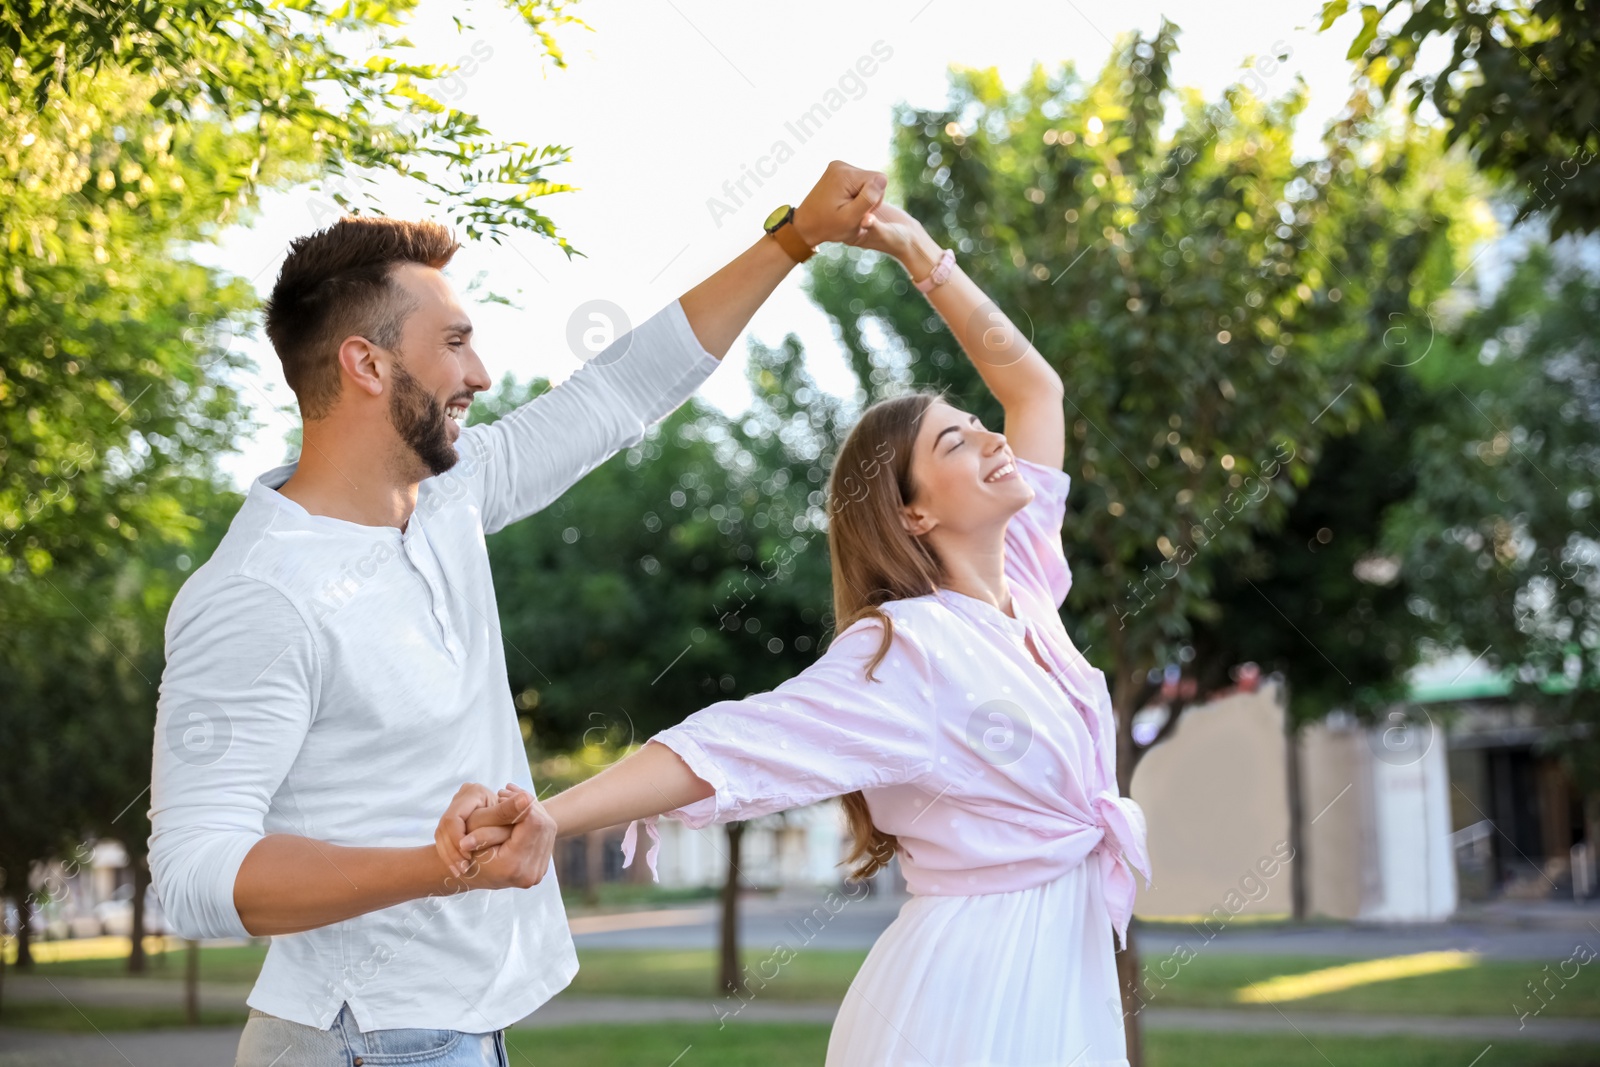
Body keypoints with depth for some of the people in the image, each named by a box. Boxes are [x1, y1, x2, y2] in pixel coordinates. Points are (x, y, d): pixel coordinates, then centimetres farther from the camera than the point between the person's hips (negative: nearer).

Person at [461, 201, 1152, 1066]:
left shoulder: (1020, 579, 4)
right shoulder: (905, 651, -17)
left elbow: (1034, 386, 13)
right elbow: (730, 742, -26)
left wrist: (924, 257, 7)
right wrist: (545, 818, -39)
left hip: (1063, 968, 7)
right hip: (972, 985, -7)